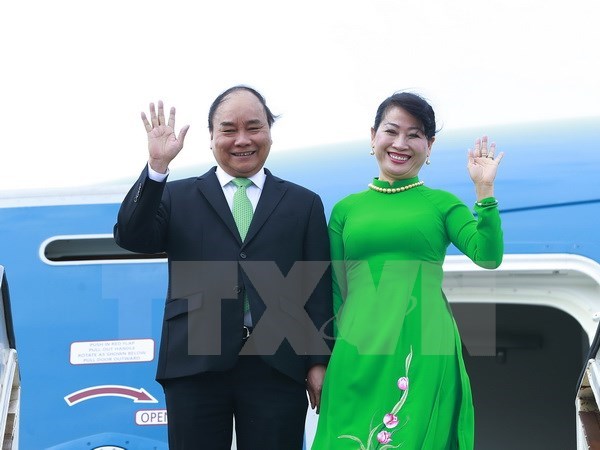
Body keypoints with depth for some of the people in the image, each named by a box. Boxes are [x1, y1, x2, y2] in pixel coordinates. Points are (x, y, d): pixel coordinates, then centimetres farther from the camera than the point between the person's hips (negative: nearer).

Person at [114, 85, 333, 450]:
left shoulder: (304, 204, 13)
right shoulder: (177, 197, 13)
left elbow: (319, 288, 9)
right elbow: (132, 238, -4)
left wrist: (319, 362, 2)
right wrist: (157, 166, -13)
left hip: (277, 367, 0)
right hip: (196, 365, 0)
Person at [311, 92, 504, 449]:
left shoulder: (442, 203, 6)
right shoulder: (346, 209, 10)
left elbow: (489, 258, -8)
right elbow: (334, 290, 12)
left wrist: (484, 189, -14)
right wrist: (325, 357, 5)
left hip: (423, 354, -1)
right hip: (358, 354, 1)